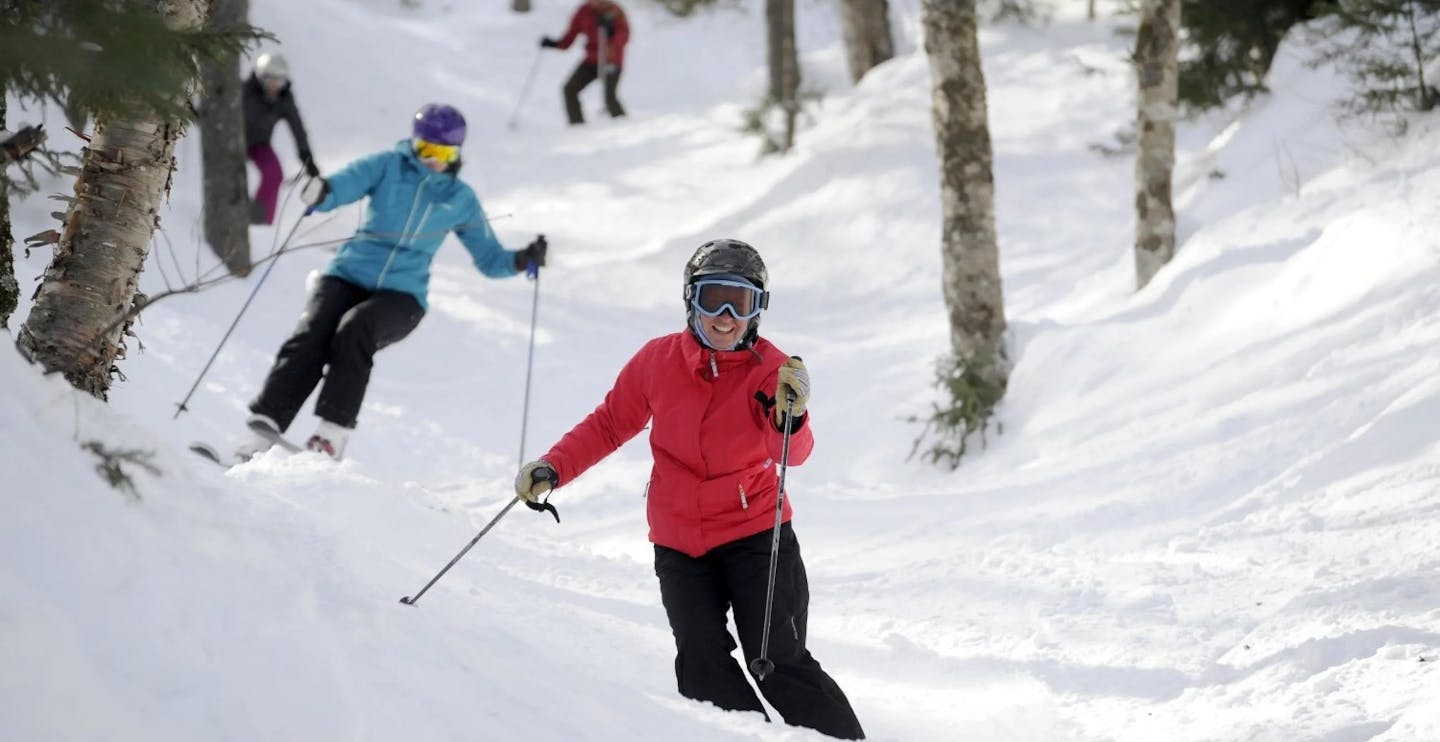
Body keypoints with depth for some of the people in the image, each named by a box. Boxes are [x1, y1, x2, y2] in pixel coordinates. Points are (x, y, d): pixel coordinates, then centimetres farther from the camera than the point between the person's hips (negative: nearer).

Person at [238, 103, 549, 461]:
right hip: (350, 274, 1)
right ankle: (266, 426, -26)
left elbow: (489, 258, 15)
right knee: (309, 339, -24)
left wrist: (521, 260, -6)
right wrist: (319, 193, -37)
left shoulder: (461, 199, 9)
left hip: (401, 294, -1)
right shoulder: (389, 167, 5)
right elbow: (345, 183, -13)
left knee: (355, 328, -32)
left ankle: (334, 430, -33)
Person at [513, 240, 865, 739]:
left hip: (756, 534, -2)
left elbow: (792, 454, -24)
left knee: (781, 665, -9)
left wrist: (790, 416, -46)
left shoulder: (771, 370, -9)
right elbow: (609, 425, 10)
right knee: (704, 670, -11)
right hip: (679, 544, 2)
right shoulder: (658, 361, -4)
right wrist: (552, 467, -1)